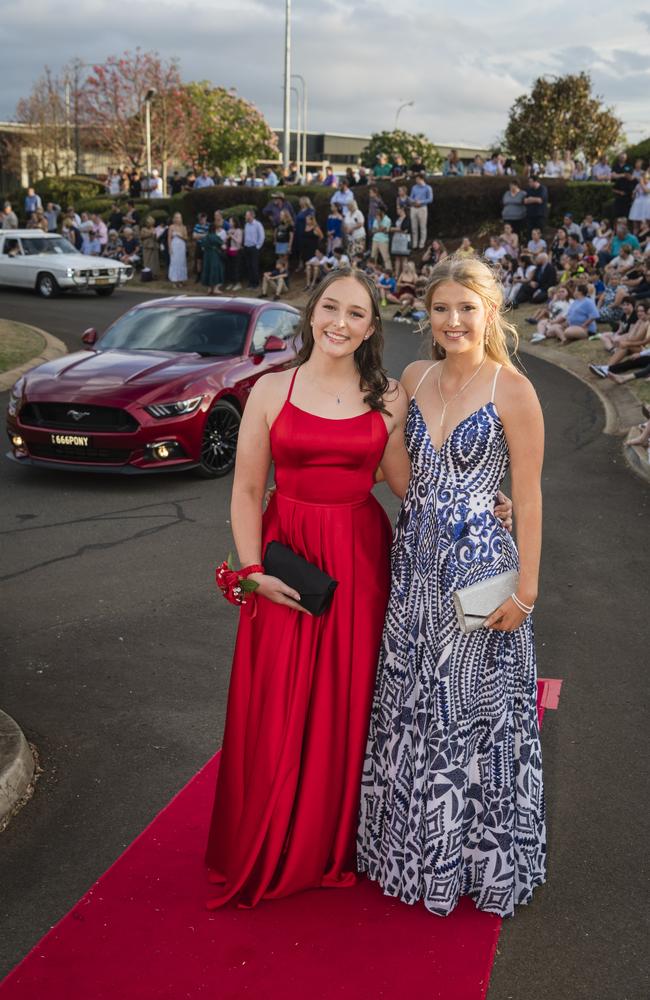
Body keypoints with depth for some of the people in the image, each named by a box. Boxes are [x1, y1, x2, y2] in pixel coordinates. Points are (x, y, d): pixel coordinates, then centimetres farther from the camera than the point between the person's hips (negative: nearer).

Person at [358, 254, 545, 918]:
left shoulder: (512, 390, -10)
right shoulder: (414, 377, 6)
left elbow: (528, 496, -9)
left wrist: (524, 589, -11)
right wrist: (401, 550, 8)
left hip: (479, 565, -5)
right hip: (414, 562, 6)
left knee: (470, 711, 6)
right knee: (410, 705, 14)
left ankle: (475, 856, 27)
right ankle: (412, 845, 34)